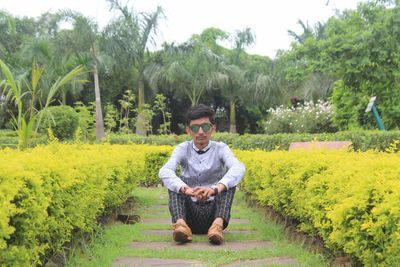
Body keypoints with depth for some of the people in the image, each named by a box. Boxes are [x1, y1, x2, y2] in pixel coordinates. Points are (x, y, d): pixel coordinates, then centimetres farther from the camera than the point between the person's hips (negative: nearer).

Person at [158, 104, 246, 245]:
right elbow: (164, 172, -21)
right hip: (190, 212, 1)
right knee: (175, 182, -20)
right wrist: (185, 189, -41)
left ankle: (218, 224, -43)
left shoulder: (220, 148, -2)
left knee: (229, 181, -21)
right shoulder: (183, 149, 0)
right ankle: (180, 223, -43)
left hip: (214, 211, 0)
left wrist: (216, 189, -43)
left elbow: (239, 168, -24)